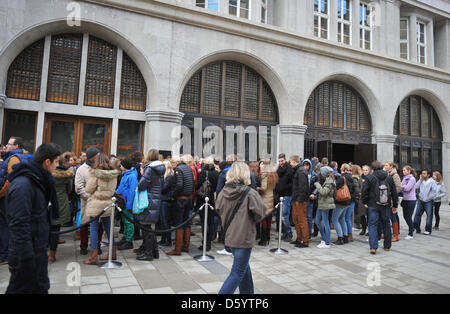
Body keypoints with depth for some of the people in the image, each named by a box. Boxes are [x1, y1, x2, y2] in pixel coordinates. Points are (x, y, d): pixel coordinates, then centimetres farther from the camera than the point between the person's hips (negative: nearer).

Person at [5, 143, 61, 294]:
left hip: (39, 250, 9)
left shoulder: (39, 180, 8)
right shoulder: (22, 184, -23)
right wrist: (27, 258, -24)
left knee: (41, 288, 19)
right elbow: (19, 225, -26)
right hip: (26, 254, -9)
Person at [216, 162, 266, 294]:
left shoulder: (224, 192, -4)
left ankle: (248, 291, 38)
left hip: (229, 236, 7)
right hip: (244, 238, -7)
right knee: (237, 273, 4)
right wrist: (253, 220, 2)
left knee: (244, 267, 25)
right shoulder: (250, 193, -19)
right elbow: (261, 211, -18)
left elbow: (219, 210, 8)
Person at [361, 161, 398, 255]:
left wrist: (365, 202, 5)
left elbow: (364, 191, -8)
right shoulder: (389, 178, 5)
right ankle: (387, 246, 25)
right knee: (386, 225, 15)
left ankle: (373, 247, -11)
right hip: (386, 206, 3)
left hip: (373, 206, -3)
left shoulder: (370, 178, -7)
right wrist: (395, 205, 16)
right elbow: (394, 192, 9)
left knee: (373, 225, -1)